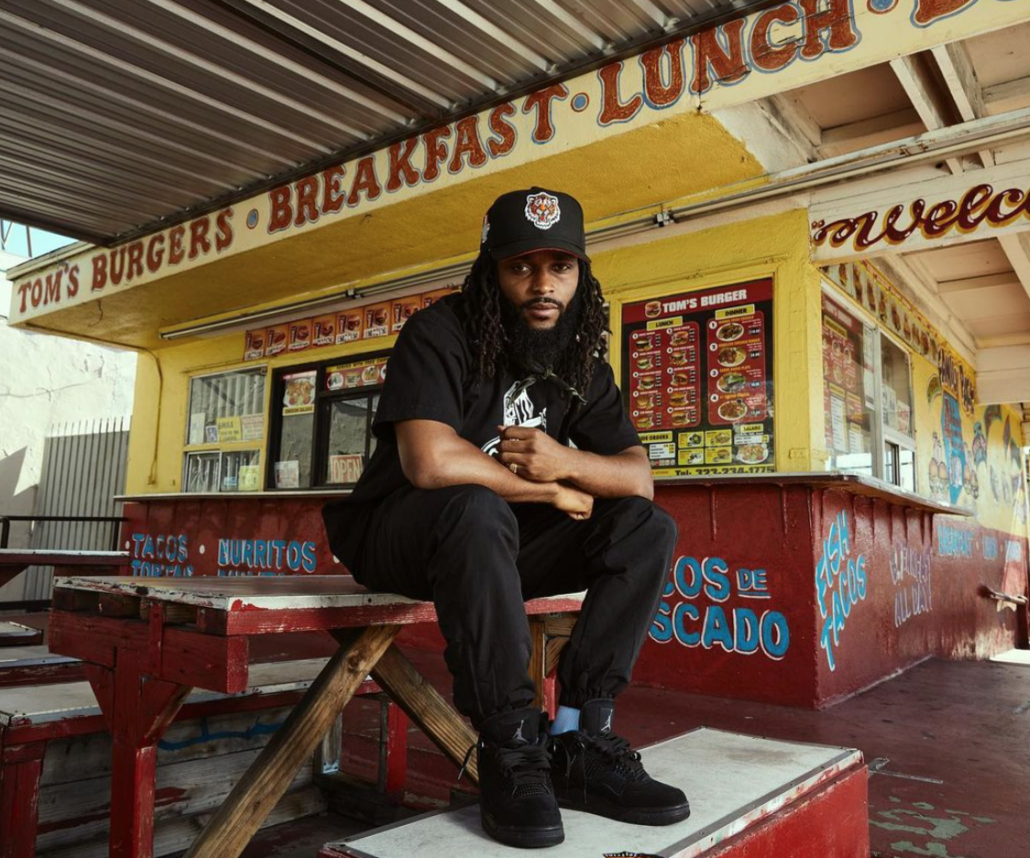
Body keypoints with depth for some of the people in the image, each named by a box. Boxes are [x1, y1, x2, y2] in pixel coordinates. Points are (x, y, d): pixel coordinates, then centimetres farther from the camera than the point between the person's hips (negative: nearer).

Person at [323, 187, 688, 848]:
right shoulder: (440, 335, -16)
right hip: (399, 536, -5)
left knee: (648, 529, -11)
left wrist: (566, 460, -24)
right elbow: (430, 461, -32)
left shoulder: (582, 361, 2)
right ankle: (510, 749, -25)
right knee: (476, 507, -38)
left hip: (500, 543, 6)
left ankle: (580, 740, -15)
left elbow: (639, 477, -2)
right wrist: (552, 491, -19)